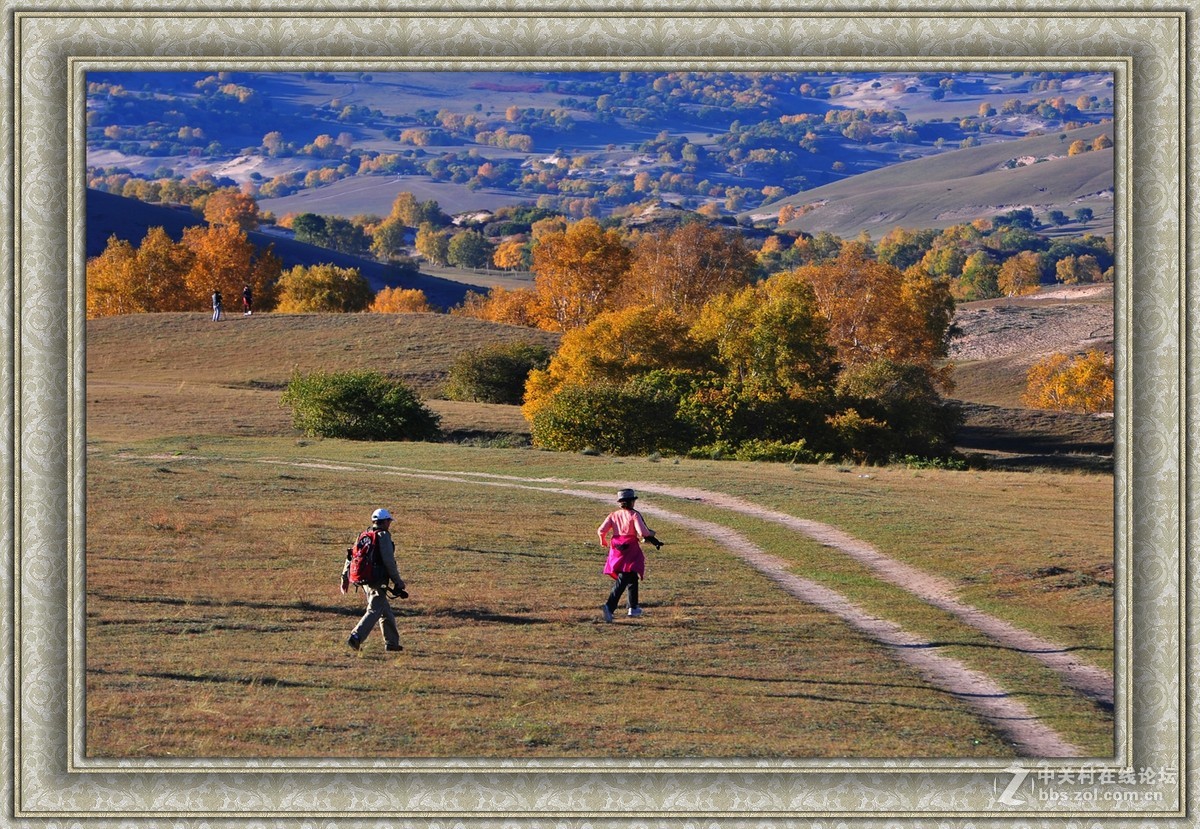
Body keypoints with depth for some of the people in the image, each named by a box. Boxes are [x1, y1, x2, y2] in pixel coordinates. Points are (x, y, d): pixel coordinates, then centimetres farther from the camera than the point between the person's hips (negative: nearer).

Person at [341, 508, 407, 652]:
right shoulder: (384, 536, -9)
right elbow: (389, 561, -15)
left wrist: (345, 577, 18)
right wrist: (398, 581, -8)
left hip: (364, 580, 8)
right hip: (378, 581, -8)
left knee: (386, 612, 17)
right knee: (374, 611, -10)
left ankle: (391, 643, 22)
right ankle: (356, 637, -25)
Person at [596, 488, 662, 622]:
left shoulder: (613, 515, 7)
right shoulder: (634, 515, -7)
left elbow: (601, 530, 0)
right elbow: (642, 532, -18)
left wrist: (603, 542, 19)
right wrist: (652, 533, 3)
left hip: (616, 550, 6)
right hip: (631, 549, -6)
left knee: (632, 578, 23)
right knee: (622, 580, -10)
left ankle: (633, 607, 32)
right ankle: (609, 607, -26)